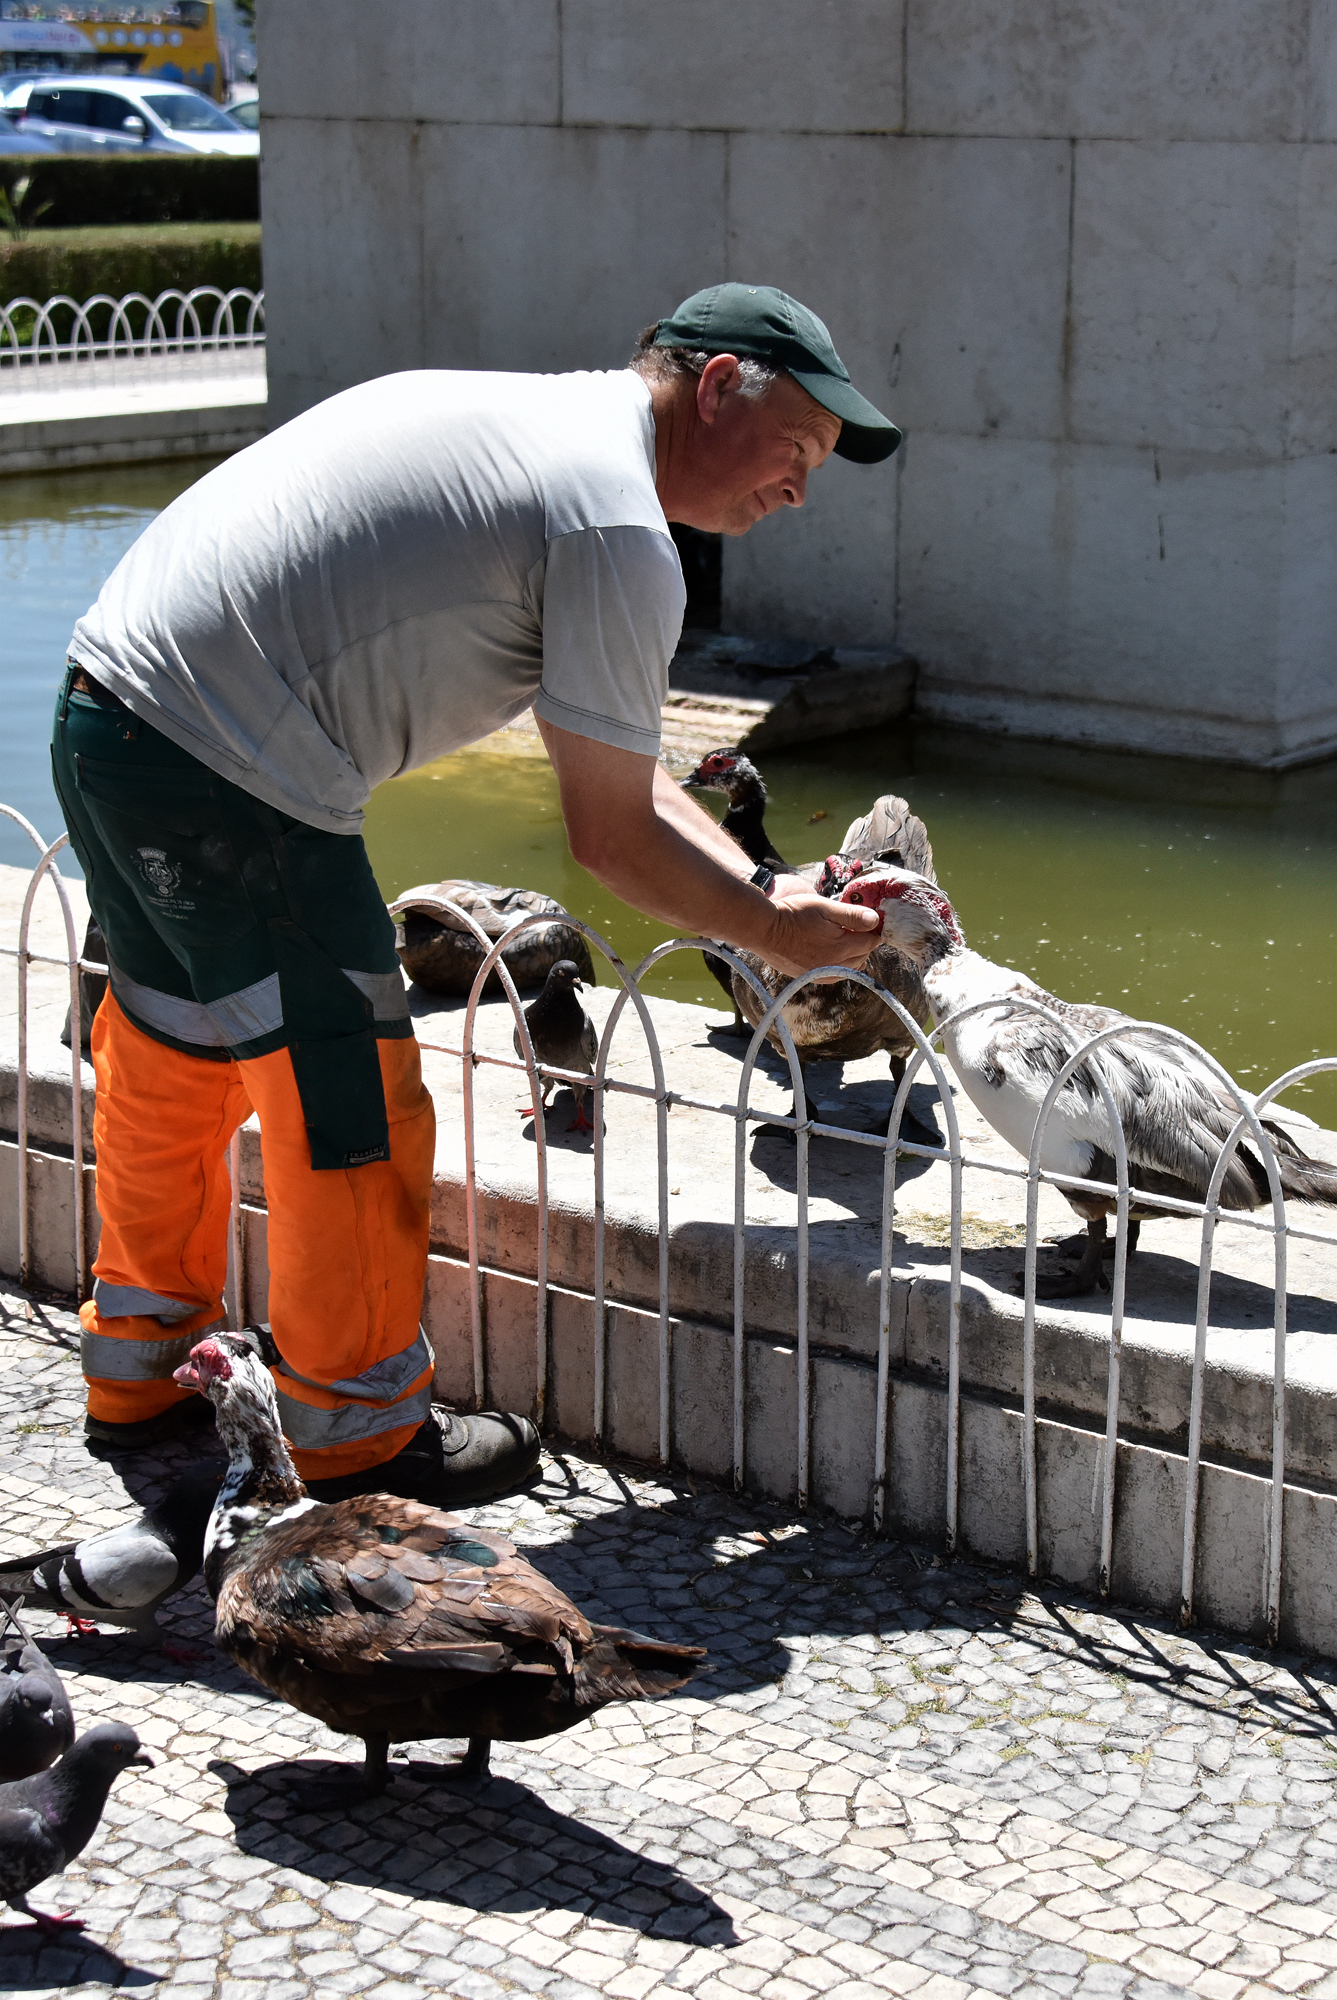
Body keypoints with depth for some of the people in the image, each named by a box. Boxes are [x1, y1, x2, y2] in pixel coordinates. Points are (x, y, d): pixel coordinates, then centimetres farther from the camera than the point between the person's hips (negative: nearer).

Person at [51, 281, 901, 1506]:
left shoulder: (521, 419, 19)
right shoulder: (618, 532, -11)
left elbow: (613, 766, 22)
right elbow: (612, 835, -7)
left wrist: (771, 890, 16)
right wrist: (775, 934, 6)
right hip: (225, 780, -10)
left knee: (172, 1058, 25)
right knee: (350, 1108, 4)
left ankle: (140, 1376, 42)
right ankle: (359, 1439, 19)